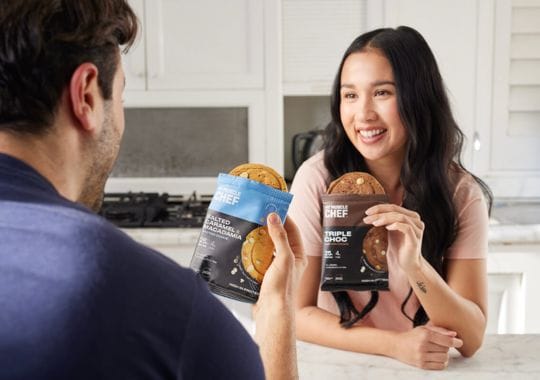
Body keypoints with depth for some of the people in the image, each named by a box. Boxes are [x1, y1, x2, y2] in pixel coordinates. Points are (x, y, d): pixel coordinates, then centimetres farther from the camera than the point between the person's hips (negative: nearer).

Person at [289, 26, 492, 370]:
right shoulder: (318, 178, -15)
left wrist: (414, 265, -31)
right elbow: (297, 313, -12)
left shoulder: (461, 193, -12)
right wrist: (394, 344, -23)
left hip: (427, 365, 0)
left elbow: (471, 339, -15)